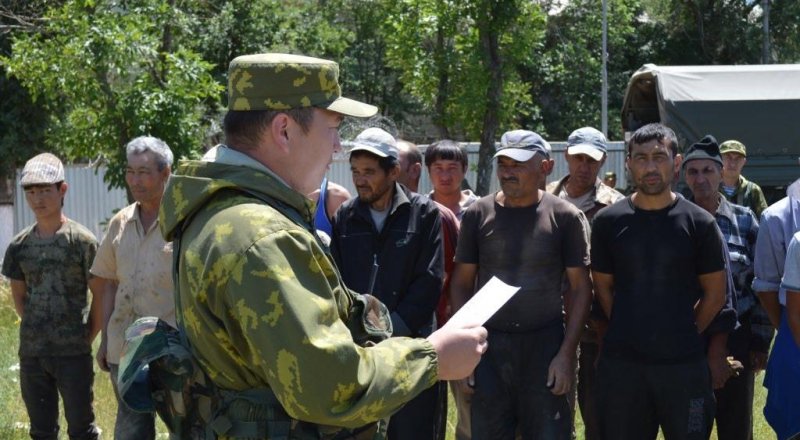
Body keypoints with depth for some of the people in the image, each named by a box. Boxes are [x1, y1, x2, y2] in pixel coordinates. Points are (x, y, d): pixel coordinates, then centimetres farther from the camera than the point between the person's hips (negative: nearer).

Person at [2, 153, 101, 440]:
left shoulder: (82, 241, -7)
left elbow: (100, 295, -3)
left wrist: (88, 337, -3)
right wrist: (35, 329, 8)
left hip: (73, 353, -4)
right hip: (31, 354, 4)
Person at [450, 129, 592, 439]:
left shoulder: (565, 217, -2)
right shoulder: (478, 214, 3)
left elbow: (580, 288, 0)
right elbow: (462, 284, 6)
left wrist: (567, 353, -7)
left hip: (545, 346, -1)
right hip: (489, 347, 2)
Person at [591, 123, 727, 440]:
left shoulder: (699, 223, -2)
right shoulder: (608, 221, 2)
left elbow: (715, 294, 4)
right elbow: (602, 287, 10)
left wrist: (682, 337, 3)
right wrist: (627, 332, 5)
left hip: (683, 364, -1)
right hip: (620, 363, 1)